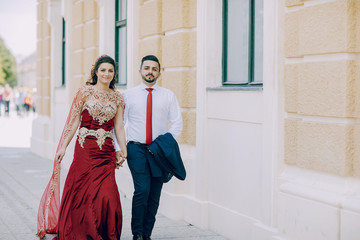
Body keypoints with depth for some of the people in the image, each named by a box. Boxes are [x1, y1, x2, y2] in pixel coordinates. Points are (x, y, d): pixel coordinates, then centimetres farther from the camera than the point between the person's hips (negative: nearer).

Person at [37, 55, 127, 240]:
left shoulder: (117, 98, 10)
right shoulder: (85, 92, 0)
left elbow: (119, 127, 10)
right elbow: (73, 122, 0)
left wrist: (124, 151, 3)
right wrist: (63, 147, -4)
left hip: (107, 151, 3)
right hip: (85, 148, -2)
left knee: (107, 194, -4)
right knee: (81, 192, 1)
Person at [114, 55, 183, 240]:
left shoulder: (168, 96, 9)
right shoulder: (128, 95, 7)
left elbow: (177, 123, 6)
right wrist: (118, 149, -4)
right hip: (136, 149, -2)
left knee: (155, 194, 2)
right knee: (142, 189, -15)